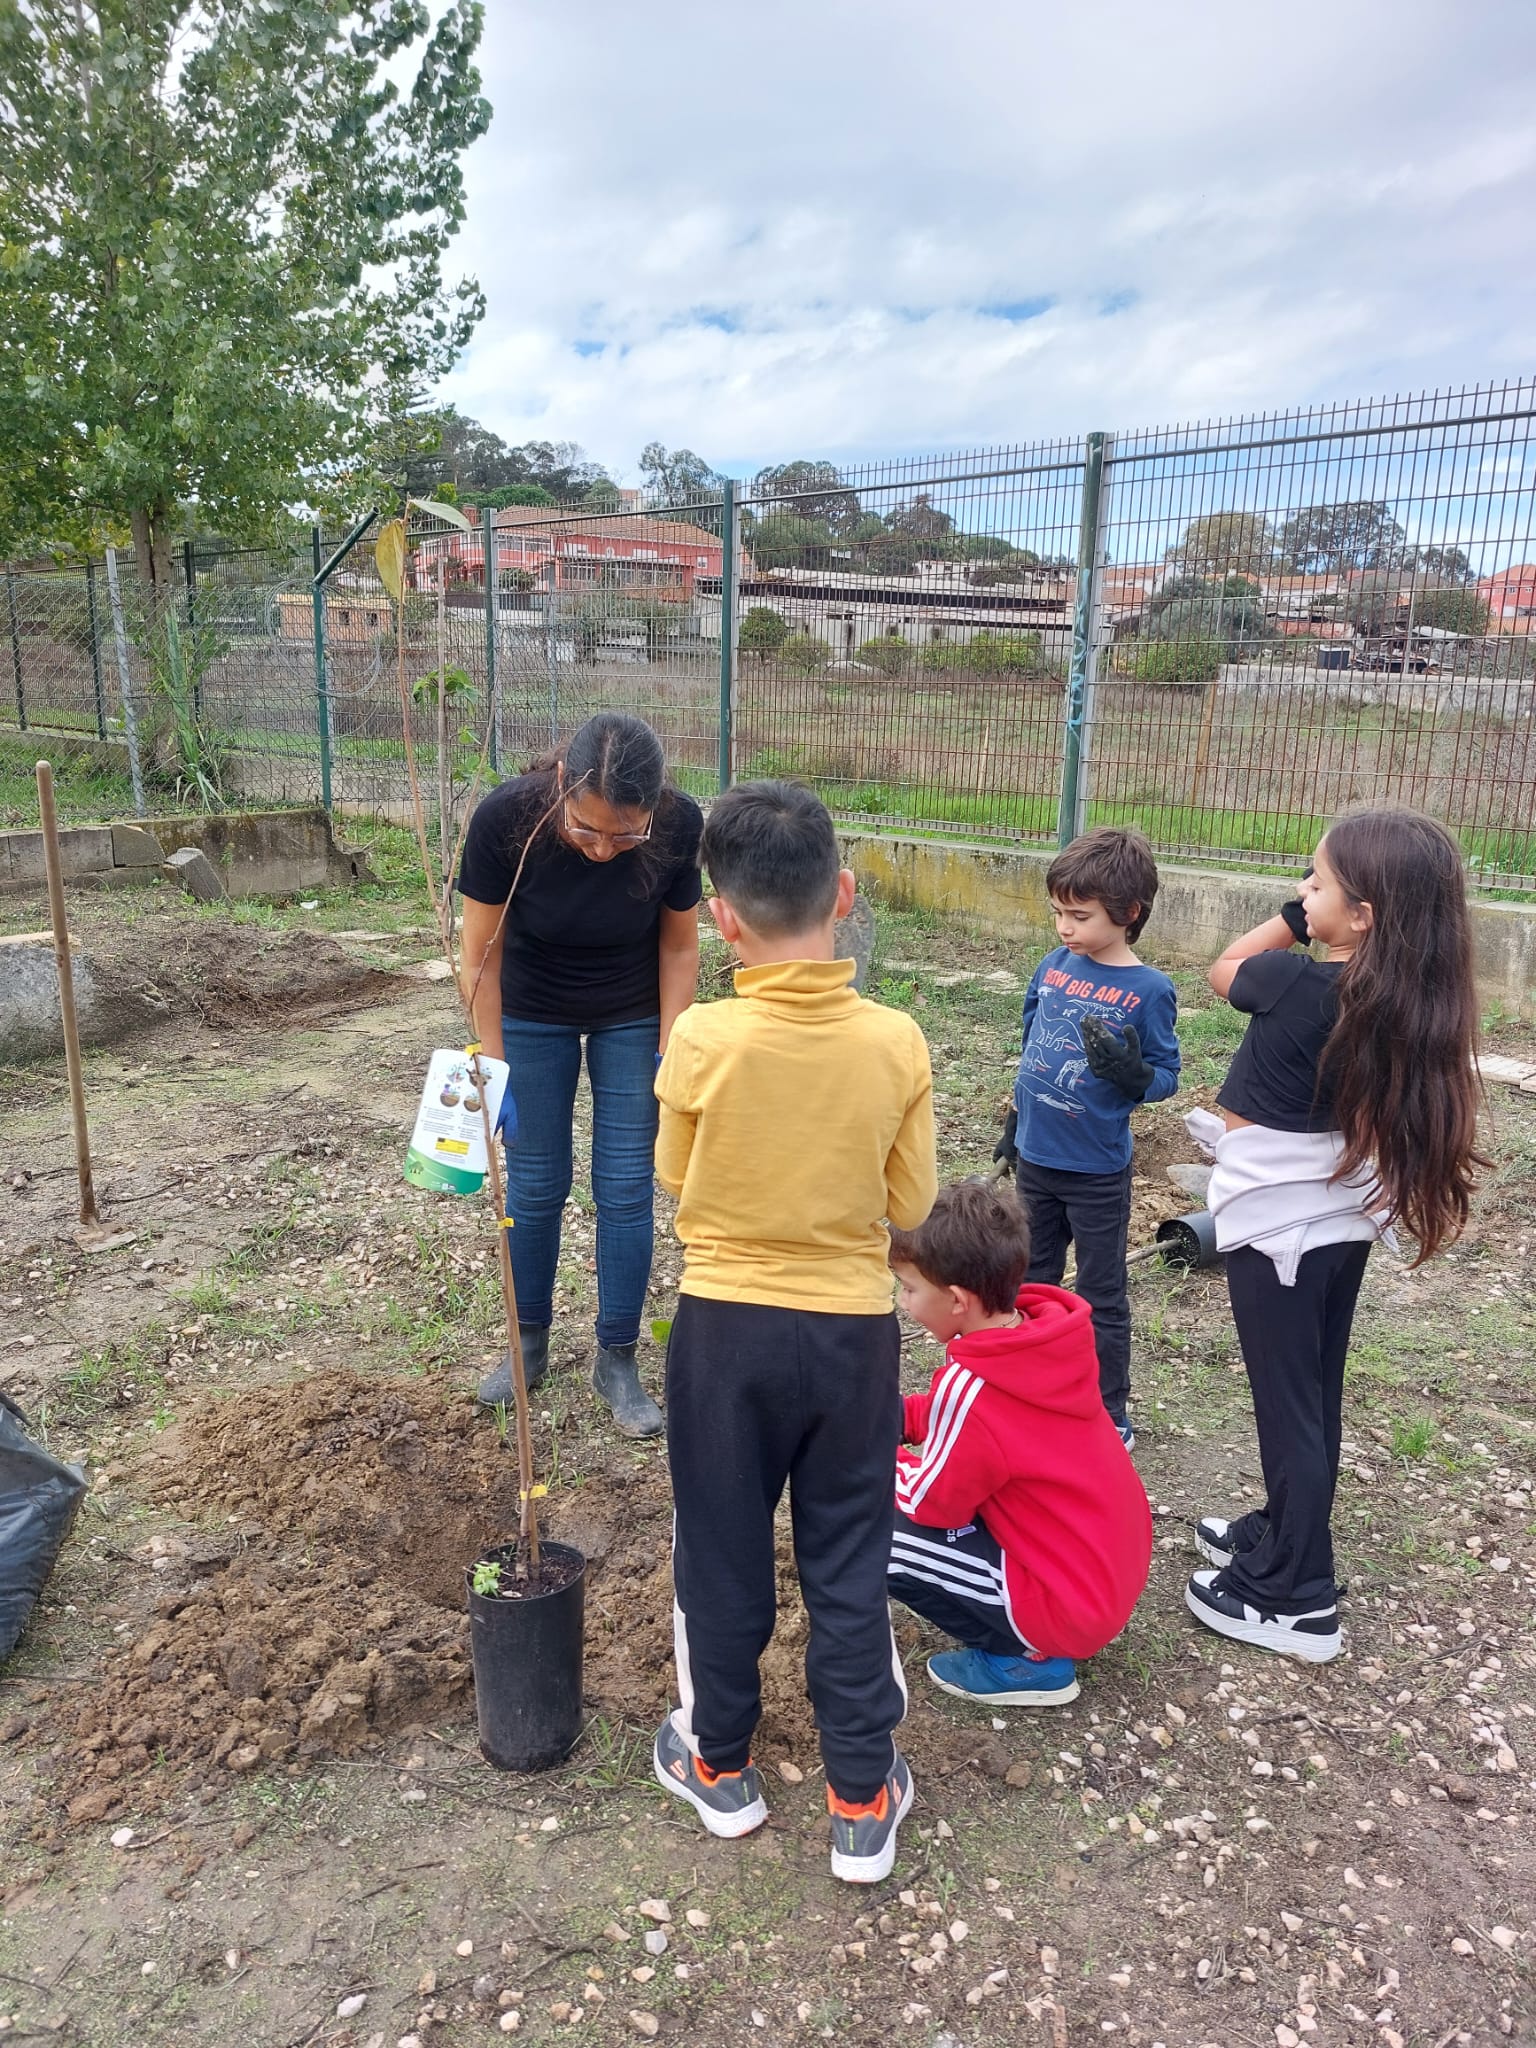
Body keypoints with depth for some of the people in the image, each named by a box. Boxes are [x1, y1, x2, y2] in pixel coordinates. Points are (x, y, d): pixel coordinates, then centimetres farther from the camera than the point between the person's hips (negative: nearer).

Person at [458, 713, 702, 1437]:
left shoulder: (678, 826, -29)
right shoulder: (506, 819, -31)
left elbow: (678, 946, -11)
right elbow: (482, 953, -17)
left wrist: (668, 1055, -13)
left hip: (633, 1020, 0)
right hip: (533, 1016, 0)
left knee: (625, 1187, 1)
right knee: (535, 1184, 6)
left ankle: (617, 1359, 18)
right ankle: (530, 1343, 27)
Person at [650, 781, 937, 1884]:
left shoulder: (702, 1039, -19)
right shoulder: (896, 1041, -14)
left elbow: (675, 1181, -3)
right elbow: (913, 1203, -4)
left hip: (725, 1326, -1)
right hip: (852, 1330, 1)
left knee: (721, 1553, 18)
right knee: (849, 1564, 16)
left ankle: (720, 1762, 38)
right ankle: (863, 1799, 29)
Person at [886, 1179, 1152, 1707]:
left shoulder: (970, 1386, -28)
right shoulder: (1044, 1332, -5)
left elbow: (931, 1502, -12)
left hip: (1072, 1603, -9)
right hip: (1113, 1568, 9)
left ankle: (1030, 1660, 0)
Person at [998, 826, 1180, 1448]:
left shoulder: (1149, 991, -15)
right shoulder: (1053, 967, 0)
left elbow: (1166, 1076, -9)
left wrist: (1132, 1072, -31)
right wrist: (1015, 1125, 15)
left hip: (1097, 1172, -5)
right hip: (1036, 1159, 5)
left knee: (1101, 1297, 8)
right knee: (1033, 1284, 19)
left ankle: (1111, 1415, 24)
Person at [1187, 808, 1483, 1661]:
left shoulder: (1296, 982, -24)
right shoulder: (1407, 1004, -5)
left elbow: (1225, 968, -4)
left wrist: (1295, 916, -2)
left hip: (1276, 1226, -7)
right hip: (1341, 1221, 7)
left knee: (1287, 1405, 4)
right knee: (1314, 1396, 20)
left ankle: (1296, 1599, 16)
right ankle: (1286, 1534, 39)